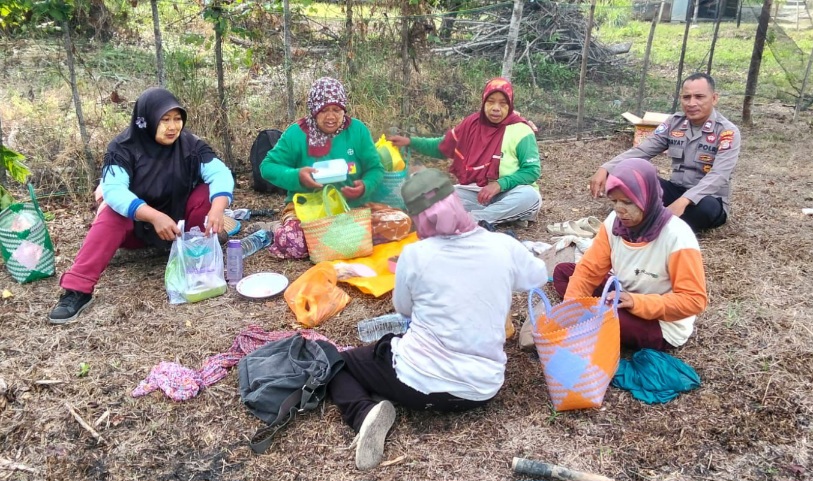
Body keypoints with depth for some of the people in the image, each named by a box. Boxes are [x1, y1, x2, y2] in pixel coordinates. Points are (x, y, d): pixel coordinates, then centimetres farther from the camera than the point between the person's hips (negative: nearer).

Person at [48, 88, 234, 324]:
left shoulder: (190, 144, -15)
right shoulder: (124, 147, -19)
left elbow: (220, 173, -27)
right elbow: (113, 190, -33)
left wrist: (217, 208, -49)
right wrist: (154, 216, -50)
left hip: (180, 221, 1)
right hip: (138, 224, -1)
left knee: (206, 193, -25)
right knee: (111, 216, -32)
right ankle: (77, 289, -36)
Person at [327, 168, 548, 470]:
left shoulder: (415, 254, -14)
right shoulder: (504, 247, -7)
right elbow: (540, 276, 15)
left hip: (417, 379, -5)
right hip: (482, 389, 5)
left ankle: (365, 413, -9)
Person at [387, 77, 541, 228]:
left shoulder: (521, 131, -11)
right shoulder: (472, 123, 1)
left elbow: (532, 170, -14)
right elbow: (441, 147, 13)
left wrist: (499, 185, -28)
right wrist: (409, 141, 3)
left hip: (507, 194, -3)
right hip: (475, 192, 3)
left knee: (530, 196, -37)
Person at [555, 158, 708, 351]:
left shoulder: (676, 236, -27)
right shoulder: (614, 222, -10)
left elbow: (694, 300, -25)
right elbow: (589, 269, -9)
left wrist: (637, 302, -34)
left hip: (663, 325, -7)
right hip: (624, 298, 7)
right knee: (562, 272, 0)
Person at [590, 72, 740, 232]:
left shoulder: (727, 132, -14)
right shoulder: (674, 123, 0)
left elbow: (718, 176, -28)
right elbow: (641, 151, -4)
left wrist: (684, 201, -45)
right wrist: (605, 169, -22)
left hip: (709, 200, -4)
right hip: (676, 191, 4)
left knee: (707, 206, -41)